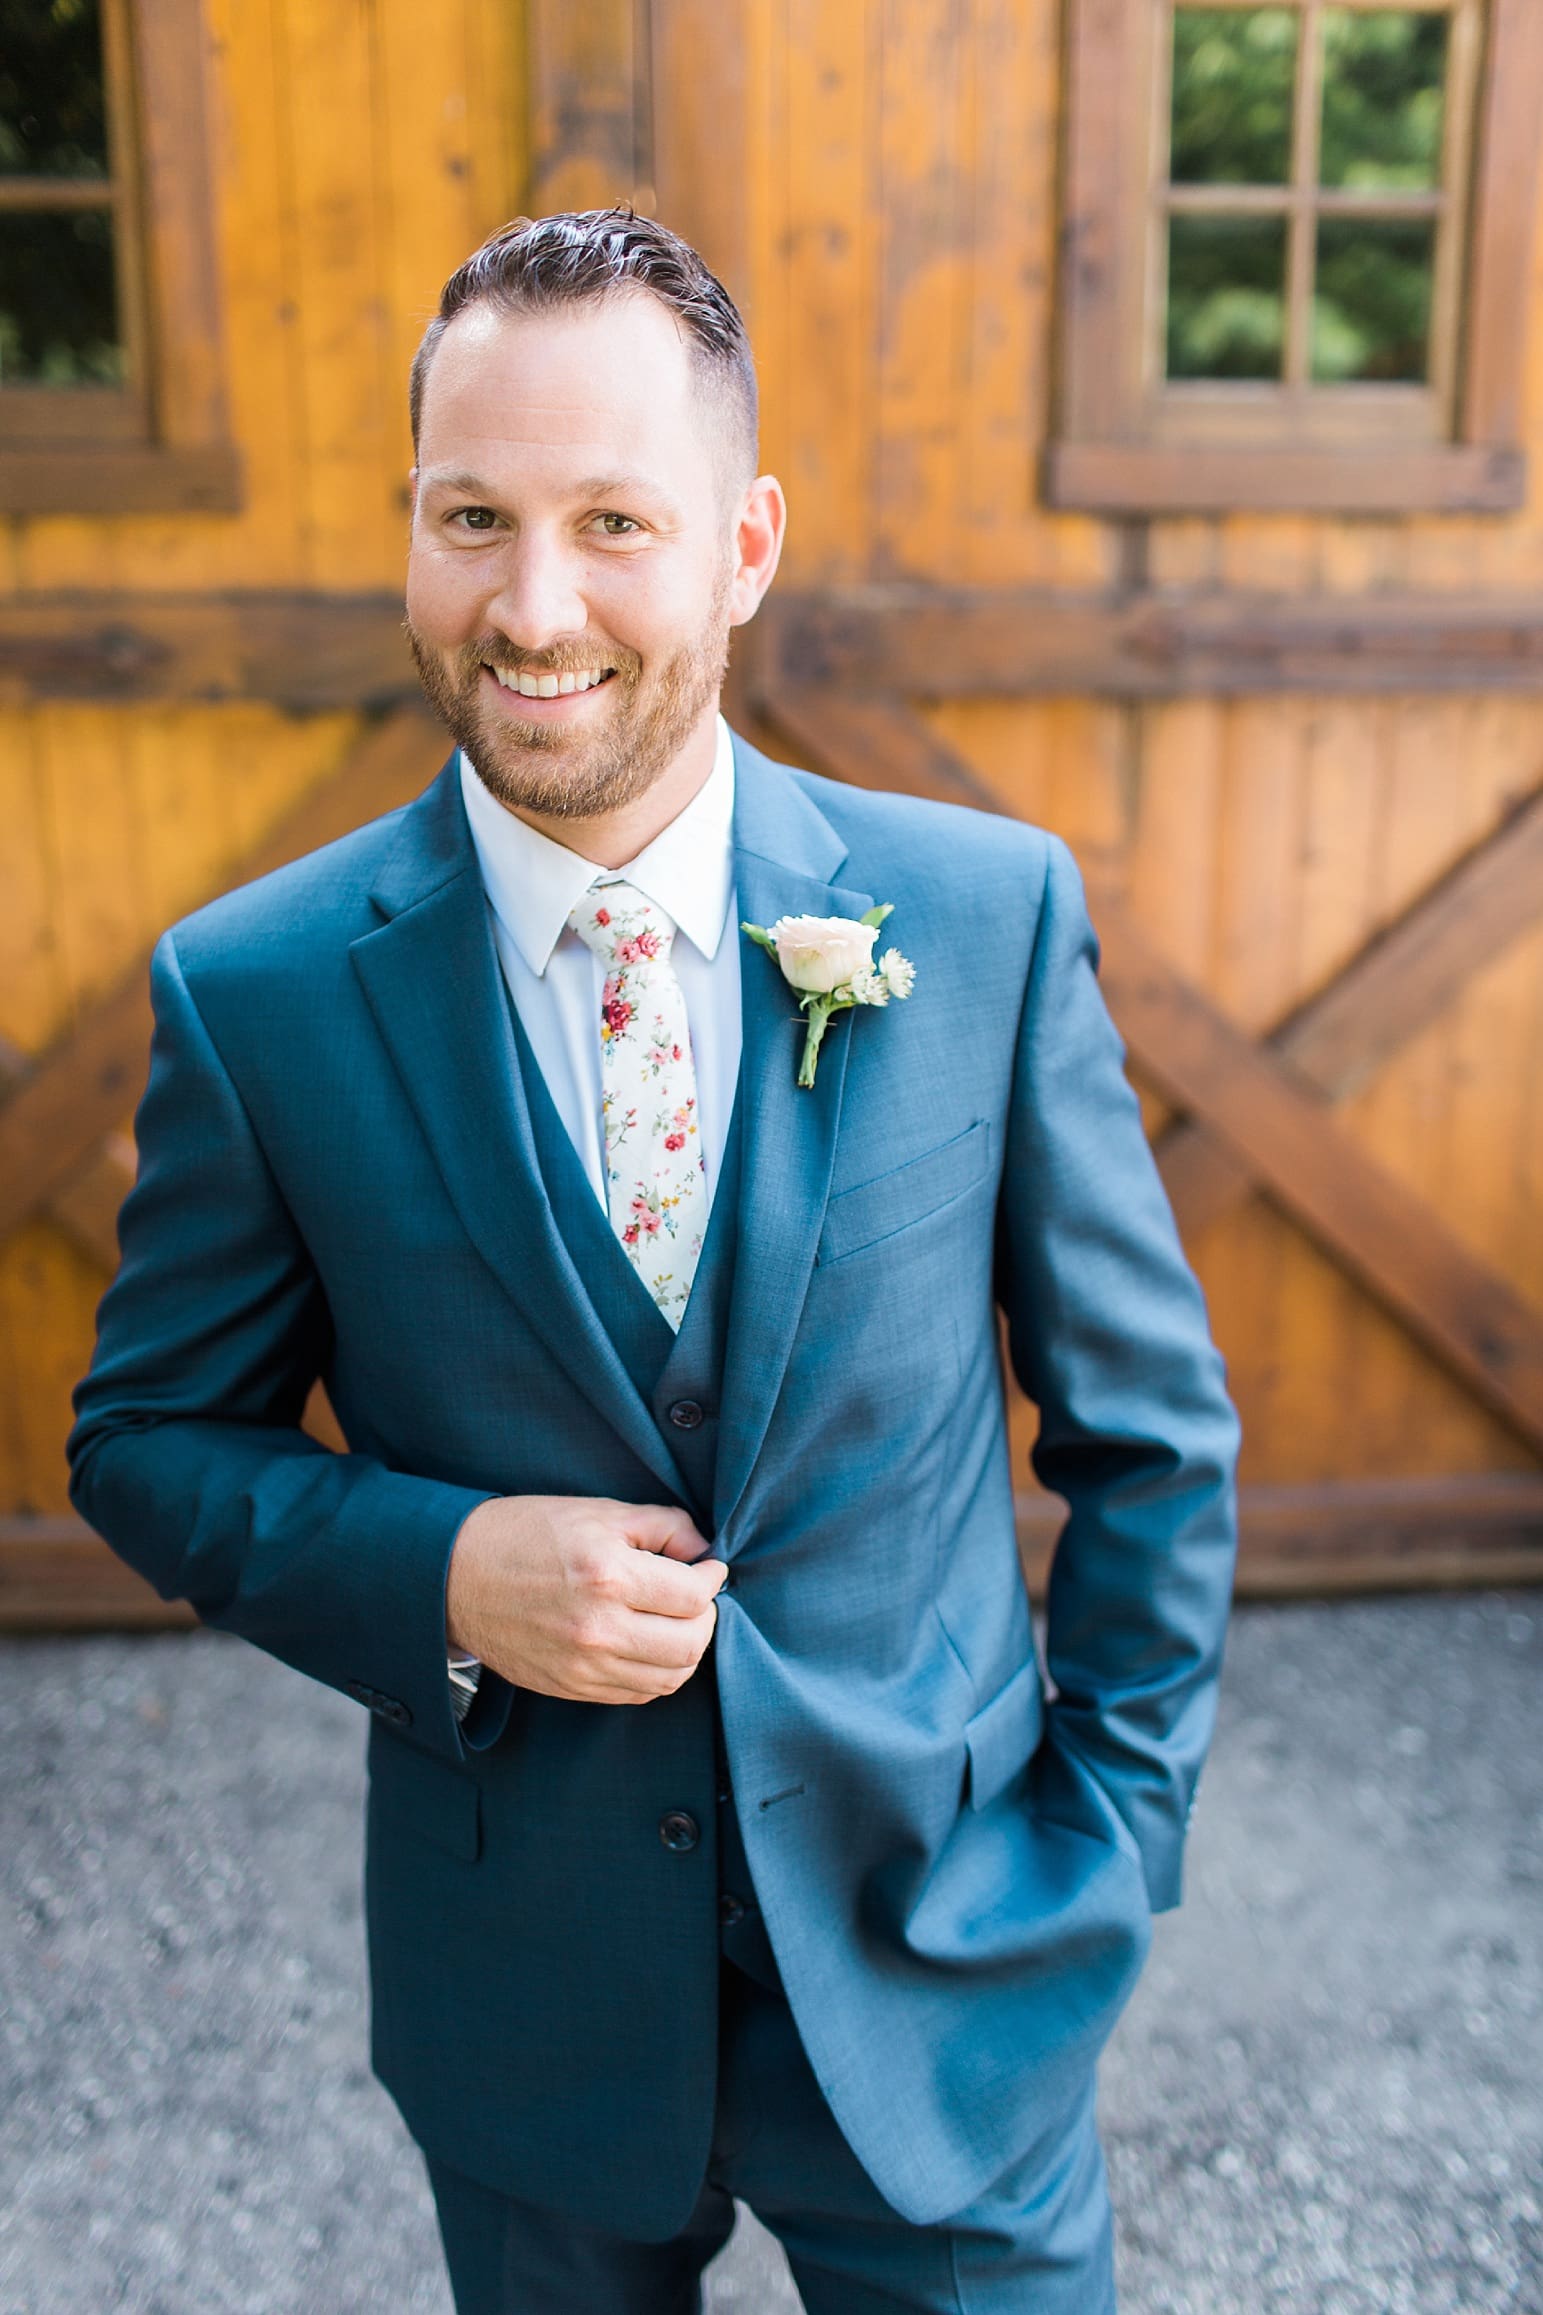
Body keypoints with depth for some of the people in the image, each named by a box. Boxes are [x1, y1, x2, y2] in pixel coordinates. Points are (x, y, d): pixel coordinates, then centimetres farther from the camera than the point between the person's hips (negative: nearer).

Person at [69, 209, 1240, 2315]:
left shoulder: (987, 912, -11)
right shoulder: (256, 992, -12)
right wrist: (439, 1572, -19)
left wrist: (1112, 1838, -3)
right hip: (525, 1982, 1)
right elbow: (152, 1436, -1)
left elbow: (1149, 1425, -2)